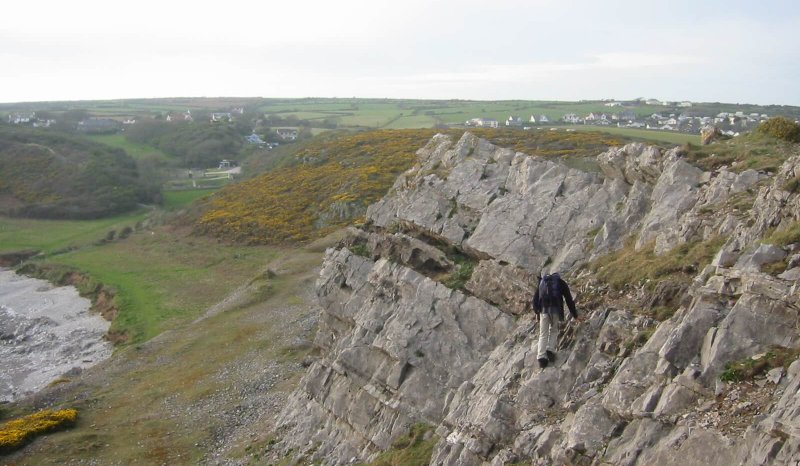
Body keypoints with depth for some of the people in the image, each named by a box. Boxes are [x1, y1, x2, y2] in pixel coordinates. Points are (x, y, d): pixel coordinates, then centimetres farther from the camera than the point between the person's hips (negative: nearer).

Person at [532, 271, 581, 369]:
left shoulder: (542, 282, 24)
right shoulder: (561, 283, 18)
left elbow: (535, 298, 16)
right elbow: (569, 300, 17)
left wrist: (537, 311, 21)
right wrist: (575, 316, 21)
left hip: (543, 310, 1)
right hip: (555, 309, -1)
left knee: (543, 334, 4)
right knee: (554, 330, 18)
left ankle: (541, 357, -9)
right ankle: (551, 350, -1)